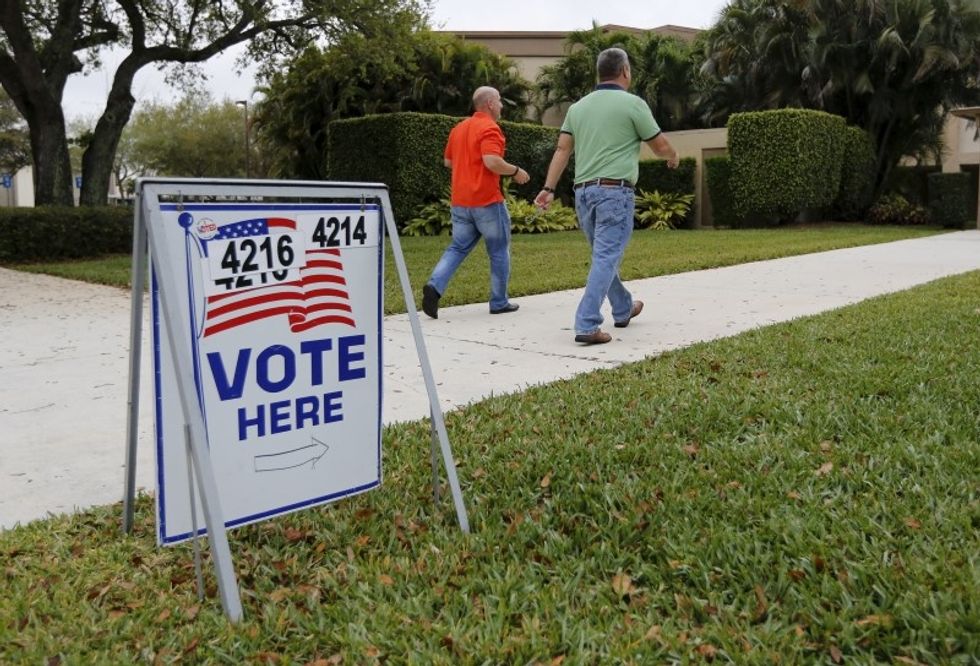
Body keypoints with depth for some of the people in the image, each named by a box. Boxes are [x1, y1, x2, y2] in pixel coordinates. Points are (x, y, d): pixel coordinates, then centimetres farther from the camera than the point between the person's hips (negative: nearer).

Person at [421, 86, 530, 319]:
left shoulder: (459, 128, 14)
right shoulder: (489, 128, -12)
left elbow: (447, 161, 21)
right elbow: (492, 161, -24)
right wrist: (516, 171, -9)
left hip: (460, 201, 7)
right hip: (487, 201, -7)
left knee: (457, 248, 10)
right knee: (499, 251, 8)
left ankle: (435, 286, -12)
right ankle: (499, 302, 15)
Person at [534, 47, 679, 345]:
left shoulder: (578, 106, 12)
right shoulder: (633, 103, -3)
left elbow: (562, 149, 5)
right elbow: (660, 146, 3)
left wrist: (549, 188, 4)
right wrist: (673, 157, 24)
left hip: (583, 191, 7)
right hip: (614, 190, -6)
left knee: (604, 256, 19)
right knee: (606, 259, -8)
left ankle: (623, 309, 37)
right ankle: (587, 325, -16)